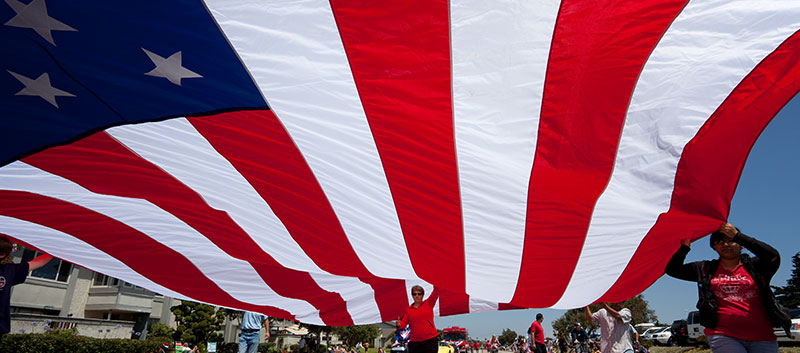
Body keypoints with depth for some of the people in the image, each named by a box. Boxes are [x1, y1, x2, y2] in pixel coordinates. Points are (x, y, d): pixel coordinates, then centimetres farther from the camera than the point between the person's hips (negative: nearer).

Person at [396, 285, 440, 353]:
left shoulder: (428, 304, 5)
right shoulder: (408, 309, 9)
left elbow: (436, 292, -4)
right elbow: (404, 323, 1)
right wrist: (399, 324, -19)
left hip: (430, 340, -2)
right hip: (414, 342, 2)